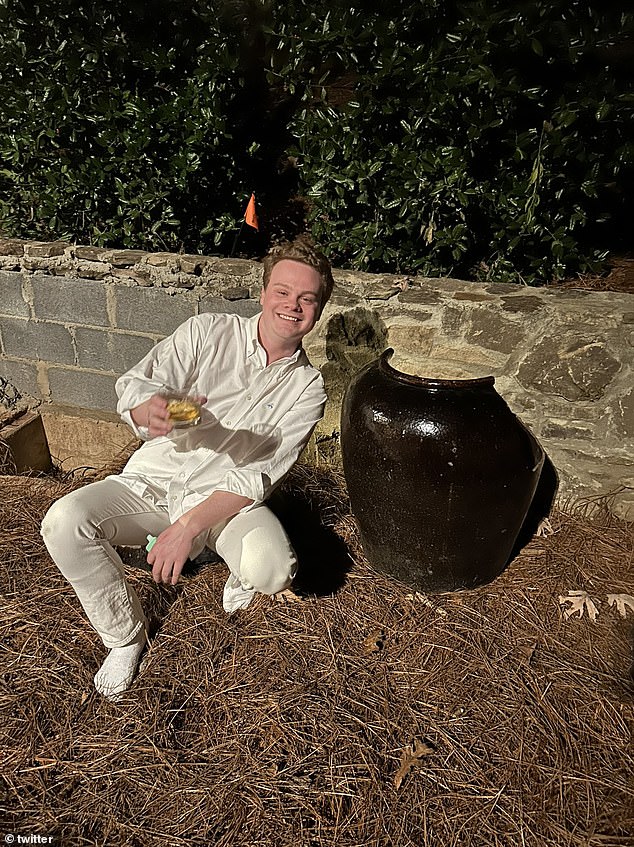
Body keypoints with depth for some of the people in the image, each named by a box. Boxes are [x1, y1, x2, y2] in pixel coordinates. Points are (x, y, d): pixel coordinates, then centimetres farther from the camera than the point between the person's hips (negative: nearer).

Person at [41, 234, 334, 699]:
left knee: (273, 569, -30)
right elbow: (133, 386, -11)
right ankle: (126, 636, 4)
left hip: (225, 498, -1)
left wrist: (188, 527, -22)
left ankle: (244, 573, 12)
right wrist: (150, 409, -37)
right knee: (64, 522, -23)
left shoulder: (307, 387, -5)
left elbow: (258, 477, -12)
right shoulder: (207, 332, -5)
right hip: (152, 481, 2)